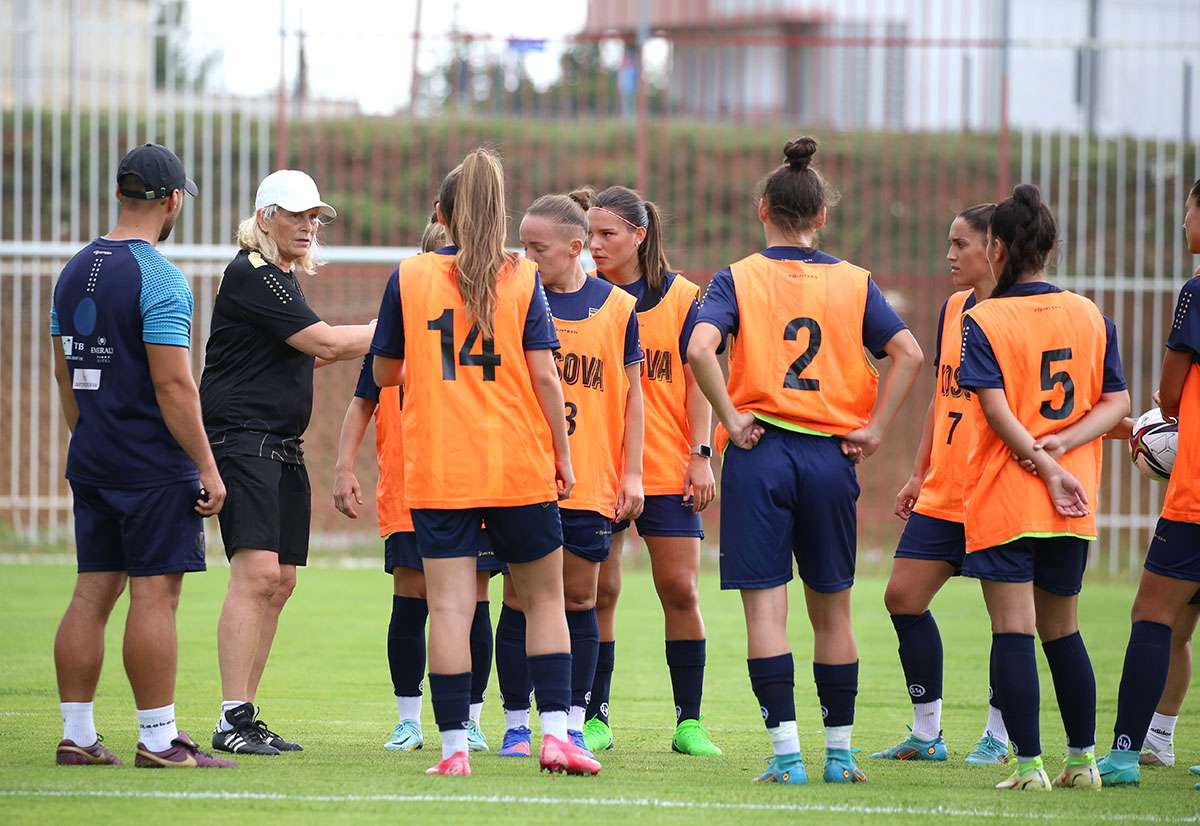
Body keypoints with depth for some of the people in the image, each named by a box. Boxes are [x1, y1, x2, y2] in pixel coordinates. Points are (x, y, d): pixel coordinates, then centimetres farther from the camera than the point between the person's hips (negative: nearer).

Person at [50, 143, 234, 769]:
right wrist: (208, 468, -14)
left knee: (92, 593, 9)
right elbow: (172, 384, -18)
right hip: (153, 461, -8)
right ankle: (158, 740, -4)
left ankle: (76, 735, 10)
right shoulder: (158, 277, -14)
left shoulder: (75, 270, 11)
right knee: (154, 594, -5)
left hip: (91, 459, 8)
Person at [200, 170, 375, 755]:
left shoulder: (283, 276, 19)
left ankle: (245, 716, 10)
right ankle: (232, 722, -20)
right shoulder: (250, 274, -12)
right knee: (256, 572, -18)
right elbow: (323, 342, -17)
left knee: (279, 583, 7)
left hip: (283, 448, 10)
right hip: (242, 439, -10)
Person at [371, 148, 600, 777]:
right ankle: (554, 732, 3)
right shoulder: (522, 278, -1)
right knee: (544, 598, 12)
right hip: (520, 465, 0)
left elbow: (384, 373, 11)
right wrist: (561, 454, 4)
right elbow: (543, 375, -5)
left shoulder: (410, 277, 2)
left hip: (436, 467, 0)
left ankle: (454, 747, -5)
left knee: (449, 606, -1)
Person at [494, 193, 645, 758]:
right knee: (519, 598, 0)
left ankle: (572, 723, 14)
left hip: (590, 483, 1)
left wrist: (632, 473, 6)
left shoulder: (618, 308, 4)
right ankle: (517, 725, 7)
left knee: (579, 599, 6)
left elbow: (631, 395, 10)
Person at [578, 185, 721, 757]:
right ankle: (595, 719, 10)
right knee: (598, 593, 1)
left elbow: (697, 380, 4)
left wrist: (701, 456, -4)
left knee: (680, 590, -2)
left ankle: (689, 722, 6)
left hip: (667, 471, 0)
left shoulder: (680, 296, 3)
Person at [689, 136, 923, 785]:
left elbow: (700, 348, -18)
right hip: (829, 455, 2)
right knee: (831, 608, 13)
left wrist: (730, 418, -9)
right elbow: (908, 353, -5)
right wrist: (874, 428, 0)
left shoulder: (738, 278, -1)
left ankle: (785, 751, -9)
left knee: (765, 606, -2)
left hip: (760, 453, -2)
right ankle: (839, 751, 16)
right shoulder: (852, 282, 5)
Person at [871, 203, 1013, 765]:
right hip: (942, 492, 8)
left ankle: (997, 737, 13)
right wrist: (919, 475, 19)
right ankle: (926, 734, 13)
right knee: (903, 597, 4)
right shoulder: (954, 309, 12)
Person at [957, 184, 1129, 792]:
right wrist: (1062, 444, -7)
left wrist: (1043, 464, -13)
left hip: (1004, 500, -5)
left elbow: (996, 409, -15)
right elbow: (1117, 403, 3)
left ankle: (1029, 764, -8)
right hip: (1073, 511, 5)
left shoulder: (982, 321, -6)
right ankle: (1082, 760, 19)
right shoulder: (1090, 317, 7)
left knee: (1013, 629, -4)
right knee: (1062, 630, 16)